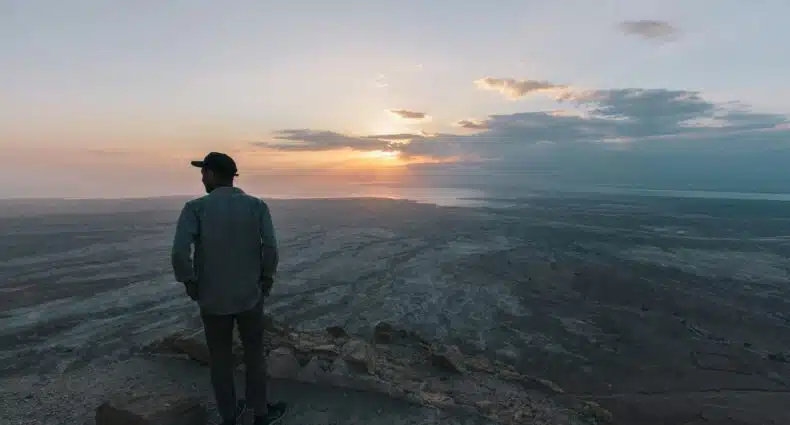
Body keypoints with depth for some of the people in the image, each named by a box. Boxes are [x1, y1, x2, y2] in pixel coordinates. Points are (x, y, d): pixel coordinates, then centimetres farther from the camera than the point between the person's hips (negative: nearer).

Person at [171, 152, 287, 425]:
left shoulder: (195, 207, -10)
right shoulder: (257, 206, -7)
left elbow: (179, 253, -21)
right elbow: (270, 247, -17)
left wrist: (190, 284, -5)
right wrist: (267, 277, -1)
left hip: (212, 298, 0)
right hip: (250, 295, 0)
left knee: (220, 359, 18)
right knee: (254, 355, 17)